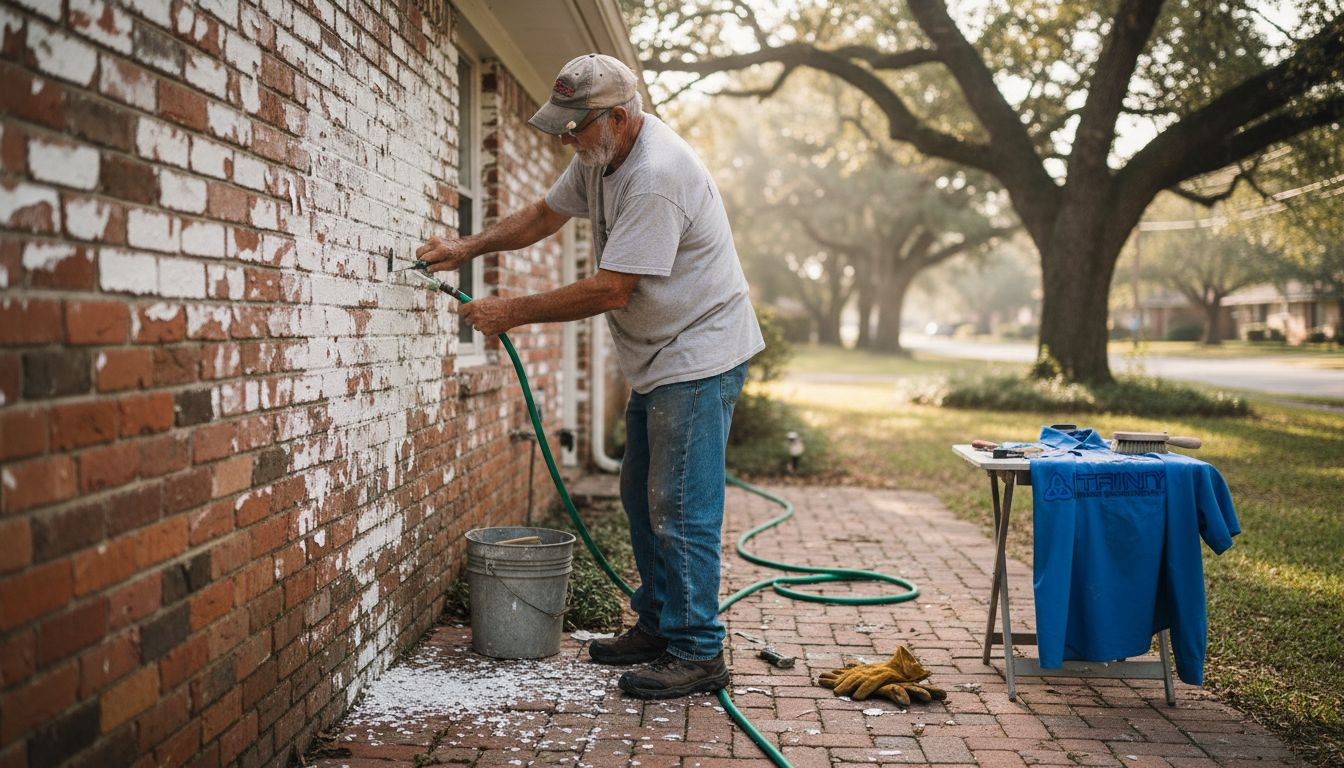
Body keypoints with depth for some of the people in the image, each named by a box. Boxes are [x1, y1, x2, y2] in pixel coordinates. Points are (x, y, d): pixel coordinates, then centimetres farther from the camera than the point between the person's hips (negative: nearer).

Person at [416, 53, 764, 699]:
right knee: (642, 496, 16)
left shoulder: (656, 175, -26)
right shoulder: (599, 157, 6)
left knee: (680, 509, -8)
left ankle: (698, 653, 4)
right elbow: (544, 215, 21)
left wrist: (512, 312, -17)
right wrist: (467, 248, 10)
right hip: (658, 359, 10)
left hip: (700, 359, -10)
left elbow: (611, 289, -26)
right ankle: (657, 627, 28)